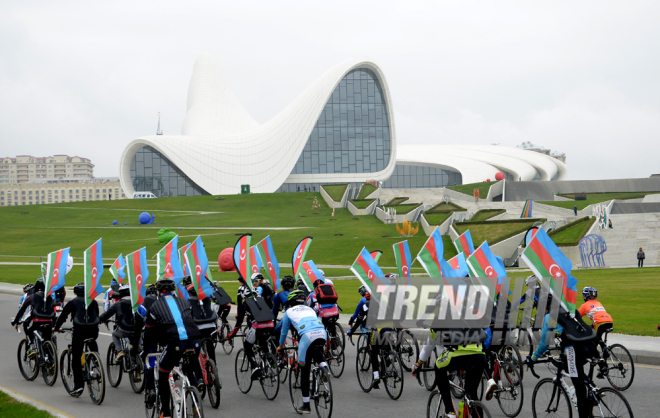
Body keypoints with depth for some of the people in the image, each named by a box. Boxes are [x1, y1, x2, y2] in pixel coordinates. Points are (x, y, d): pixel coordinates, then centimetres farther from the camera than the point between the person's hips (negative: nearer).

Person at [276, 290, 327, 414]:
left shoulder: (289, 312, 25)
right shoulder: (310, 309, 35)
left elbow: (284, 331, 33)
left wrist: (281, 346, 52)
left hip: (307, 336, -4)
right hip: (322, 334, 4)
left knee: (304, 372, 8)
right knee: (316, 350, 40)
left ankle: (306, 405, 12)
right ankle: (323, 364, 9)